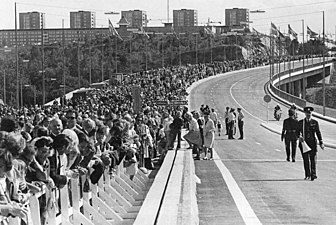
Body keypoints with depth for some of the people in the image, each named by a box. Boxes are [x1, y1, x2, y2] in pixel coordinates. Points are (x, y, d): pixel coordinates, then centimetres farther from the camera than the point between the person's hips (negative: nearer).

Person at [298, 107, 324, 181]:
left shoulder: (315, 122, 7)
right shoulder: (300, 122, 7)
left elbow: (318, 133, 8)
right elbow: (298, 131, 8)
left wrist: (321, 143, 3)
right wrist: (300, 136, -15)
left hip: (313, 143, -1)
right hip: (304, 143, 1)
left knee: (313, 159, -9)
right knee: (306, 160, 3)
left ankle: (313, 175, -13)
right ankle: (307, 175, 12)